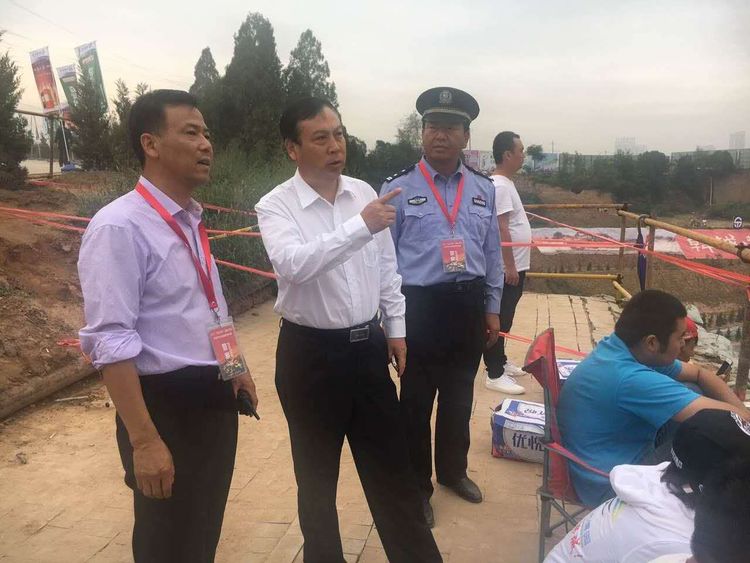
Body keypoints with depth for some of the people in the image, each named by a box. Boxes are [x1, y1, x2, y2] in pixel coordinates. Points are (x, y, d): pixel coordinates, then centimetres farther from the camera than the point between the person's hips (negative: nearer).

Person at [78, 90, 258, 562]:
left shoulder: (191, 220, 9)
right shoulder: (119, 227, -19)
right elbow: (112, 342, -23)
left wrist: (235, 368, 18)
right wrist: (145, 440, -24)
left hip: (215, 398, 8)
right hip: (167, 406, -8)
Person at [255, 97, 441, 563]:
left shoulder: (364, 193, 3)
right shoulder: (276, 206, -12)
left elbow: (387, 268, 10)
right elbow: (293, 264, -32)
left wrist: (396, 329, 9)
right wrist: (360, 226, -38)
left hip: (368, 345, 4)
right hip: (311, 352, -4)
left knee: (391, 466, 16)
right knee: (317, 474, 16)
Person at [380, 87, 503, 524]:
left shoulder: (484, 189, 6)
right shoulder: (399, 188, -5)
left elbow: (493, 253, 11)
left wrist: (492, 309, 10)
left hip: (469, 305, 4)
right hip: (420, 306, -3)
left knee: (460, 397, 20)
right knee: (417, 401, 10)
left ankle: (454, 471, 43)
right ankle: (417, 487, 31)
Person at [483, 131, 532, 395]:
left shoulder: (506, 183, 14)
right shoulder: (499, 186, -18)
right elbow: (501, 229, -23)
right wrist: (510, 266, -23)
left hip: (516, 265, 10)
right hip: (507, 268, -10)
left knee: (505, 319, 18)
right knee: (499, 320, -4)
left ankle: (501, 362, 30)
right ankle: (495, 374, 3)